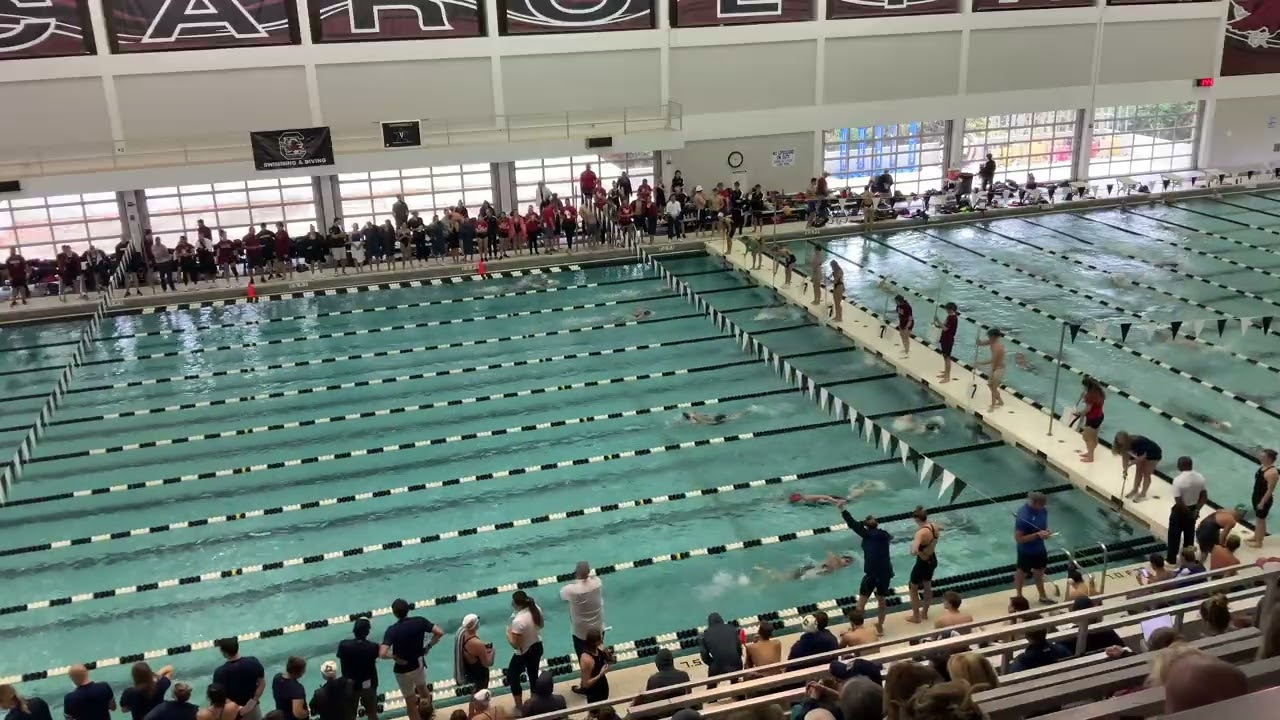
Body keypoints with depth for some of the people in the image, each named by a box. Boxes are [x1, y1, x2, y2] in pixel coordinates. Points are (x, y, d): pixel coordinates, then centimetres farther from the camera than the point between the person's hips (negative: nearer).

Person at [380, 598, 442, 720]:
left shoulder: (392, 630, -26)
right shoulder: (419, 621, -16)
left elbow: (382, 654, -36)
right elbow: (439, 632, -16)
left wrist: (394, 657, -17)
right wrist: (429, 646, -2)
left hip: (403, 669, -4)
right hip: (419, 664, 4)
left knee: (410, 702, 15)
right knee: (422, 687, 34)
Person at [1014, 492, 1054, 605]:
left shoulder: (1043, 510, -10)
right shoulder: (1022, 517, -33)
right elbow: (1018, 538, -29)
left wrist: (1046, 531, -12)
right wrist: (1038, 534, -31)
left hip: (1039, 548, 7)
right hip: (1026, 551, -7)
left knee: (1039, 571, 25)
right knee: (1022, 573, 17)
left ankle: (1043, 596, 46)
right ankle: (1019, 597, 40)